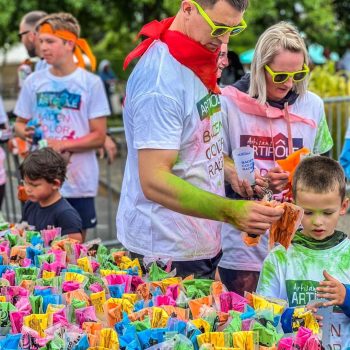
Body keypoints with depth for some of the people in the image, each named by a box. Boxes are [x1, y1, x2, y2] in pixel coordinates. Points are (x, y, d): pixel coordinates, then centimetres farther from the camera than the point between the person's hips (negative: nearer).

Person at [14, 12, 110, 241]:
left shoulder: (91, 83, -5)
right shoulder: (34, 82, 3)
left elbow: (99, 137, -5)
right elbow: (20, 123, 13)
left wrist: (62, 145, -16)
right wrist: (25, 131, -10)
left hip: (79, 182, -2)